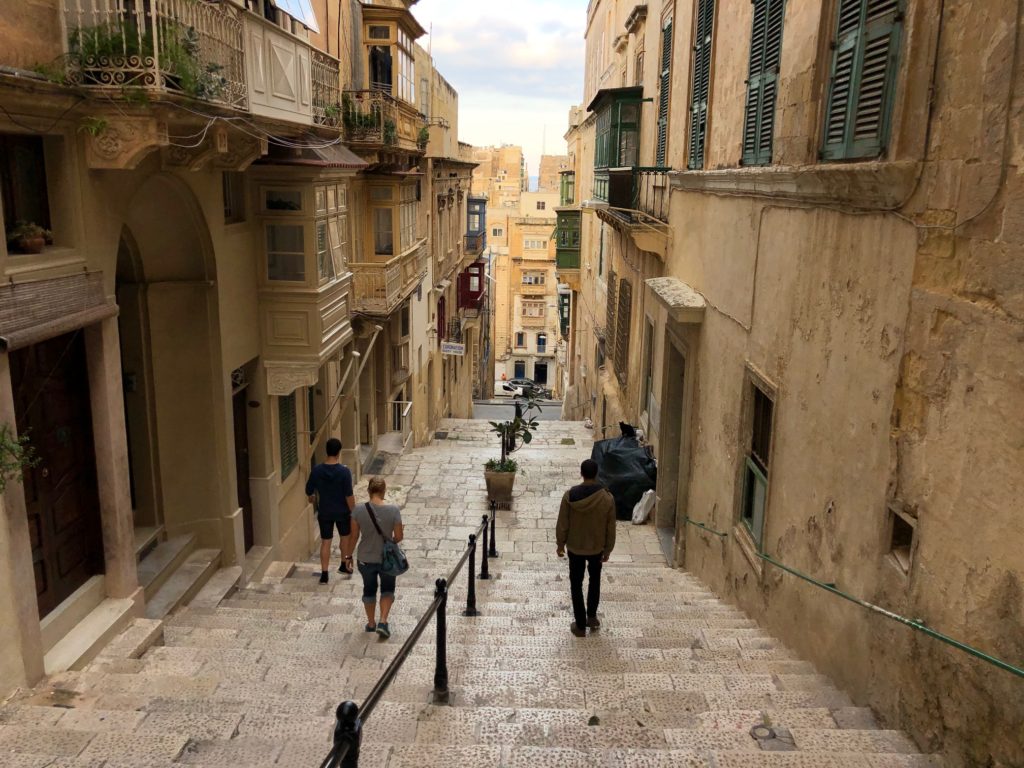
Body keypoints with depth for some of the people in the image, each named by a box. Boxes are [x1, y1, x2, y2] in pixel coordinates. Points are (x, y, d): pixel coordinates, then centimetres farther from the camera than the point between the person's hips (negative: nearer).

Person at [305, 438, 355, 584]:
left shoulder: (317, 470, -11)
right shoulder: (344, 471, -20)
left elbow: (309, 491, 2)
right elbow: (349, 495, -18)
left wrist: (311, 498, 25)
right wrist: (353, 512, -6)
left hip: (324, 512, 2)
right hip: (342, 512, -2)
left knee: (325, 542, 10)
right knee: (345, 537, 22)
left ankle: (324, 574, 11)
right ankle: (344, 565, 36)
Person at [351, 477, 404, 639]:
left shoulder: (359, 510, -15)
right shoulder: (393, 510, -18)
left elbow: (354, 536, -5)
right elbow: (399, 537, -12)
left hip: (365, 559, 1)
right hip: (387, 558, -1)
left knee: (369, 589, 22)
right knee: (387, 589, 22)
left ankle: (371, 623, 36)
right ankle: (383, 622, 10)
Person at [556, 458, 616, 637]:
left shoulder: (570, 495, -17)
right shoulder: (607, 498, -16)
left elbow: (562, 524, -9)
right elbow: (610, 528, -7)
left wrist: (560, 544, 6)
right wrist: (608, 549, 6)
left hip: (575, 547, -1)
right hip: (597, 547, 1)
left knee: (576, 585, 13)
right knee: (595, 580, 26)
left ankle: (580, 625, 19)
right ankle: (591, 616, 31)